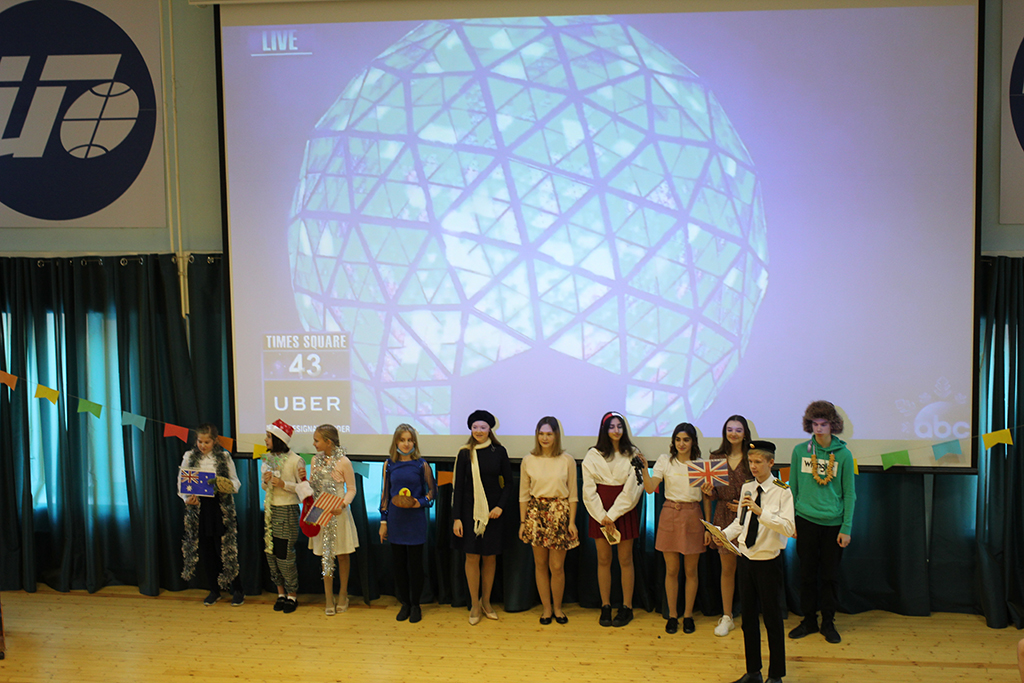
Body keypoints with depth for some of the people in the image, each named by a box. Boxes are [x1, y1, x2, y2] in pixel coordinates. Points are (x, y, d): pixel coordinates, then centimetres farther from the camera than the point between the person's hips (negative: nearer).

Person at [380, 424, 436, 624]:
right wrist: (383, 521, 7)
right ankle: (404, 604, 21)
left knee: (415, 563, 3)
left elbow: (432, 491, 3)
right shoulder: (389, 465, 3)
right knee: (399, 562, 8)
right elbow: (385, 494, 8)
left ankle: (415, 605, 17)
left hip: (416, 521, -2)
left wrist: (420, 502, -15)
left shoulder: (421, 465, -3)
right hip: (396, 521, 2)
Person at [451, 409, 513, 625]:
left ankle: (486, 601, 24)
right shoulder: (465, 453, -1)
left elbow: (508, 482, 6)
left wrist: (501, 506, -8)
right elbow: (458, 486, -1)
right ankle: (475, 605, 15)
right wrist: (456, 517, -5)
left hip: (492, 511, 1)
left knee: (490, 557, 8)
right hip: (470, 511, -1)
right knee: (472, 557, 1)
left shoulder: (499, 452, 0)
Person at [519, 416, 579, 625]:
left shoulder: (567, 461, -1)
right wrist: (523, 522, 3)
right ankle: (546, 608, 20)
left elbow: (573, 494, 2)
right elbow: (524, 494, 6)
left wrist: (572, 522, -2)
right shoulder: (528, 461, 2)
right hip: (536, 513, 1)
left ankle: (557, 607, 18)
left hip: (559, 513, -1)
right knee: (540, 564, 7)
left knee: (557, 566, -1)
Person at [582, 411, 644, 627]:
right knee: (603, 560, 4)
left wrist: (613, 514, -10)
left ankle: (627, 607, 12)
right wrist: (602, 516, -9)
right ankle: (605, 607, 13)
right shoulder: (593, 455, 4)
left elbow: (632, 489, -5)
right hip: (599, 511, 1)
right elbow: (588, 489, 1)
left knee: (625, 560, 3)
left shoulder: (633, 454, 1)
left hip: (625, 510, -1)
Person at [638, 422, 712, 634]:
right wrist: (644, 469, -23)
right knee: (671, 570, 6)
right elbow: (650, 488, -8)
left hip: (693, 517, 0)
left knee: (691, 570, 7)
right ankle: (672, 615, 18)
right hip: (670, 515, 0)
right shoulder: (665, 460, 1)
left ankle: (688, 615, 20)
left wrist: (708, 527, 3)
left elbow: (707, 498, 5)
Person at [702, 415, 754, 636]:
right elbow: (715, 493, 10)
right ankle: (726, 617, 16)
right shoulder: (716, 457, 6)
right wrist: (709, 492, -11)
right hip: (724, 516, 2)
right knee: (727, 568, 6)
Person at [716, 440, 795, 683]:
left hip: (768, 561, -6)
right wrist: (725, 534, -3)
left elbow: (788, 528, -21)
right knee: (748, 617, 14)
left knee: (772, 617, 4)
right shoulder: (746, 489, 7)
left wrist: (761, 511, -30)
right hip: (746, 558, 6)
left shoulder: (782, 492, -11)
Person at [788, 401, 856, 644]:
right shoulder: (800, 451, 1)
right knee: (807, 574, 9)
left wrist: (846, 528, -4)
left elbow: (849, 493, 0)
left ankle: (828, 622, 21)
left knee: (830, 575, 7)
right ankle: (809, 620, 22)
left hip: (833, 523, -1)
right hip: (806, 521, 1)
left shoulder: (843, 454, -2)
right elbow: (793, 487, 7)